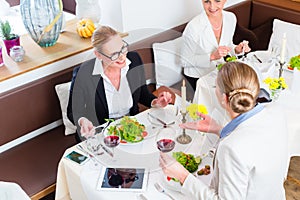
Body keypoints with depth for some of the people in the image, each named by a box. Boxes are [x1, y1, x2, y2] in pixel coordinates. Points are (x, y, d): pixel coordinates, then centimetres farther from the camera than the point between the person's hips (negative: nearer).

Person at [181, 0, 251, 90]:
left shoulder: (231, 18, -9)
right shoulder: (193, 27, -28)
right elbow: (185, 61, -18)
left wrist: (236, 49, -14)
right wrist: (212, 56, -30)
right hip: (197, 77, -5)